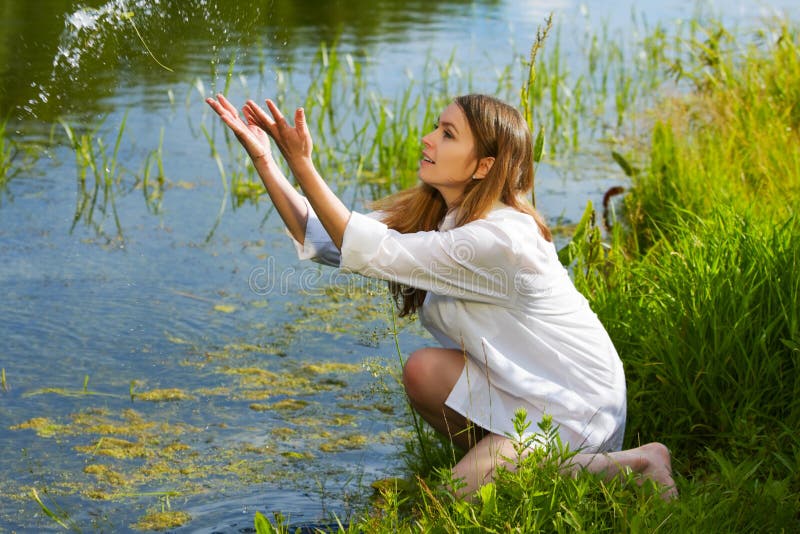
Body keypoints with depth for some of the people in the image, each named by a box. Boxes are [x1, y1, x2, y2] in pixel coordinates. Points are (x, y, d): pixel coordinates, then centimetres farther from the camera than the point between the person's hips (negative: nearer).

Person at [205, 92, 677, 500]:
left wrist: (303, 165, -30)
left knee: (455, 494, -17)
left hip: (577, 401, -8)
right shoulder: (433, 213, -1)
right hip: (529, 384, 8)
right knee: (424, 369, -12)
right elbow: (327, 239, -6)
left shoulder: (500, 238, -28)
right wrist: (265, 160, -13)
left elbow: (371, 251, -29)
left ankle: (629, 463, -6)